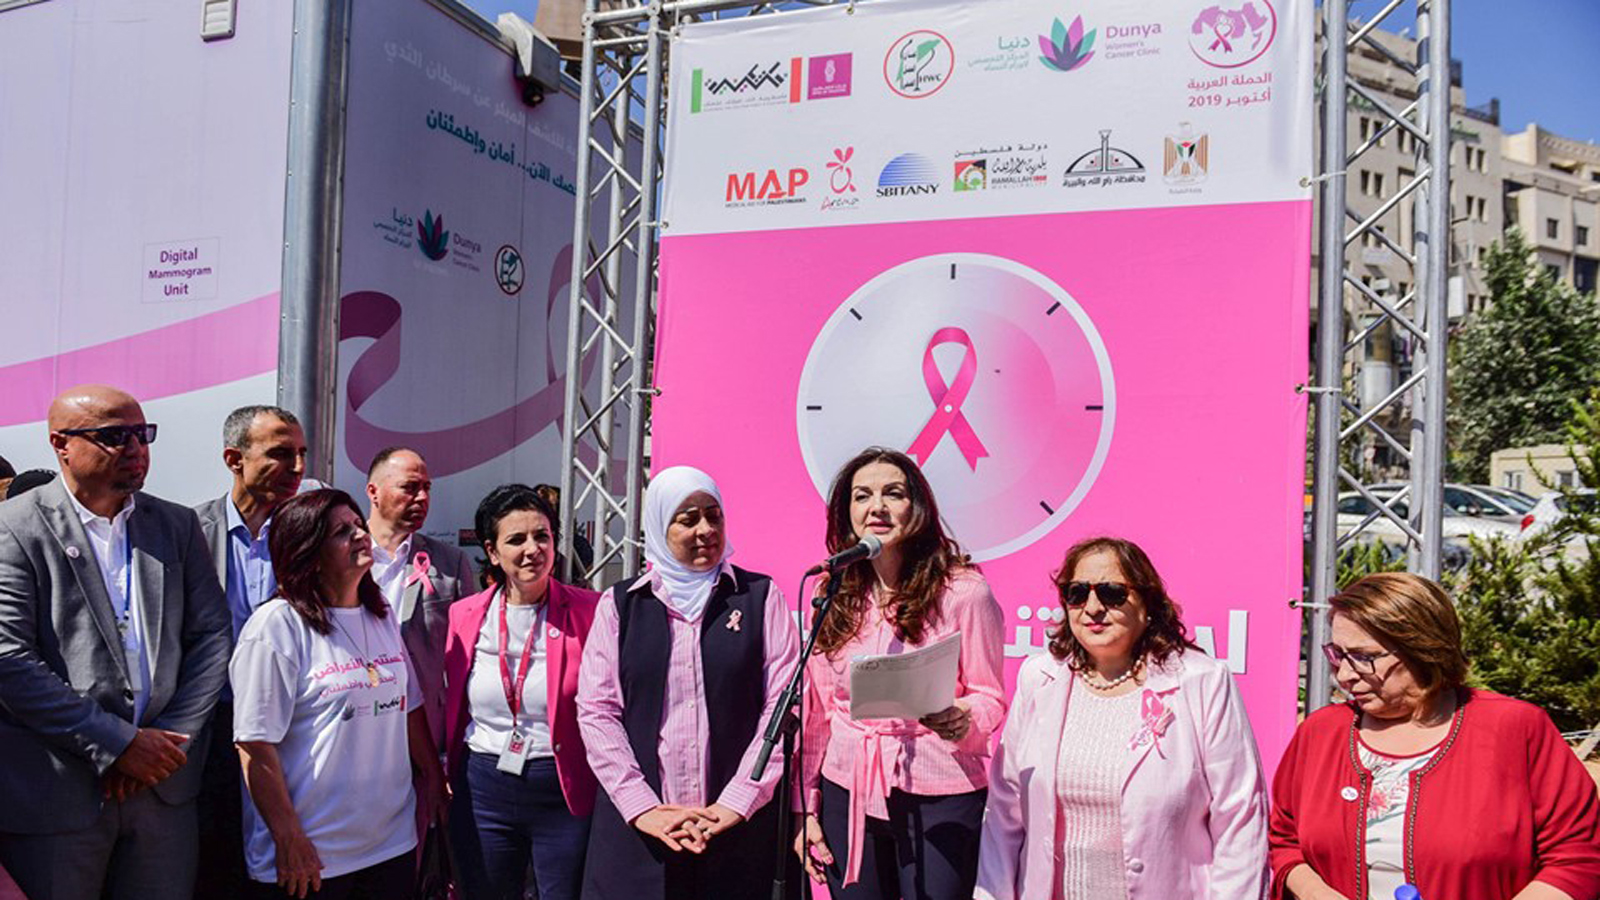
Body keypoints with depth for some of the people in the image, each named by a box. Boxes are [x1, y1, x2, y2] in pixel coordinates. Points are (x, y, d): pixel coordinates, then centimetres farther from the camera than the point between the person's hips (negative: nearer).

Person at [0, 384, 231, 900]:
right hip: (52, 795, -4)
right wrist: (117, 744, -14)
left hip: (163, 787, 4)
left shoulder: (178, 525, 9)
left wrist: (170, 741, -4)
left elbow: (211, 637, 7)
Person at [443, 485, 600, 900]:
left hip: (566, 792, -3)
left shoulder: (588, 611, -8)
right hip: (482, 791, 3)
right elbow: (449, 710, 12)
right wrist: (442, 780, 6)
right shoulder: (464, 615, 1)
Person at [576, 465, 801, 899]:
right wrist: (641, 806, -9)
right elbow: (595, 710, 1)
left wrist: (737, 801, -11)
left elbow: (784, 704, -3)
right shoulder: (619, 604, 7)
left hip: (738, 826, -1)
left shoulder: (760, 598, 4)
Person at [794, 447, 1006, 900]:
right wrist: (807, 810, 10)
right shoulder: (833, 598, 7)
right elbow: (817, 712, 11)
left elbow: (991, 698, 0)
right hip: (848, 794, 3)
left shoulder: (963, 591, -5)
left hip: (939, 799, -3)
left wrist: (963, 720, -22)